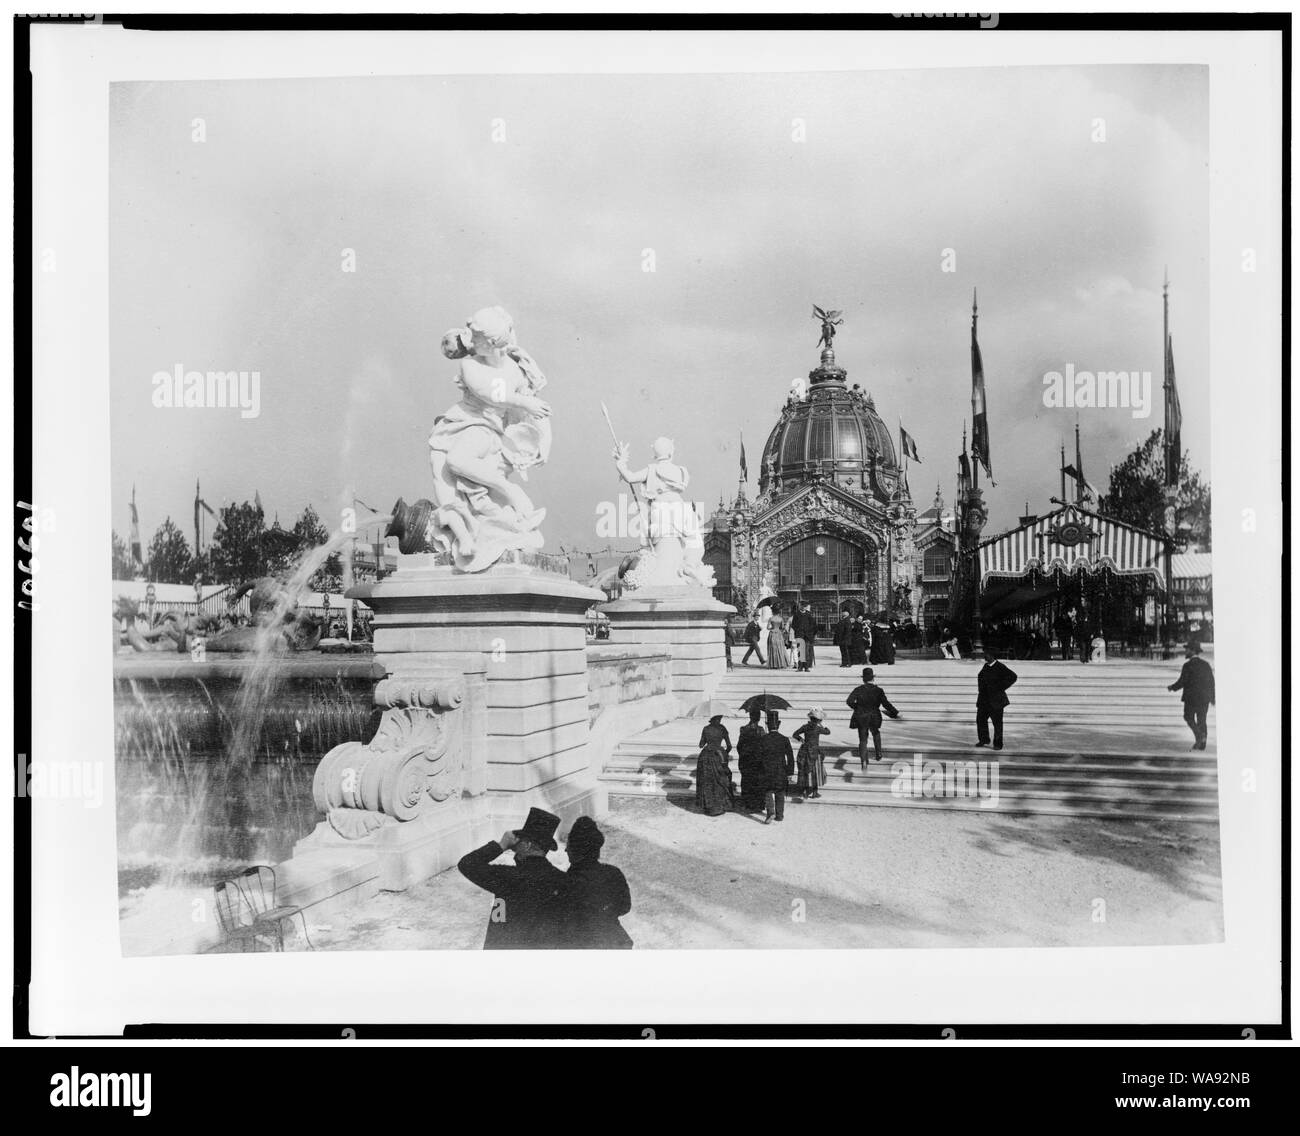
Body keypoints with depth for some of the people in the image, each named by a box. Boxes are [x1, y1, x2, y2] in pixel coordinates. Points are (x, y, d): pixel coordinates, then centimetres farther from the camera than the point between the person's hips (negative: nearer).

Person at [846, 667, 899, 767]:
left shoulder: (858, 690, -7)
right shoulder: (878, 691, -8)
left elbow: (849, 701, -15)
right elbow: (886, 704, -12)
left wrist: (855, 707, 3)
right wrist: (895, 713, -4)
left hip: (861, 718, -1)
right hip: (874, 719, 1)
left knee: (862, 740, 7)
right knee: (876, 734, 31)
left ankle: (863, 761, -8)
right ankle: (878, 754, 28)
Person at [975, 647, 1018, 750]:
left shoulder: (1000, 667, -13)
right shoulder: (986, 666, 9)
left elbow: (1013, 676, -16)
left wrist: (1001, 688, -15)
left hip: (995, 700, -7)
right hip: (984, 700, 7)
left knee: (997, 722, 1)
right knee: (980, 719, 7)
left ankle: (997, 744, 9)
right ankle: (983, 740, 23)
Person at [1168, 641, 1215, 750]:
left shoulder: (1188, 666, -12)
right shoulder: (1206, 664, 6)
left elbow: (1182, 682, -14)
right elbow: (1211, 681, 8)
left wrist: (1172, 688, 5)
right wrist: (1213, 697, 17)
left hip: (1191, 697, -6)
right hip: (1205, 697, 6)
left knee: (1189, 717, 10)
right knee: (1202, 720, 11)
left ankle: (1199, 734, -11)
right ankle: (1202, 744, 11)